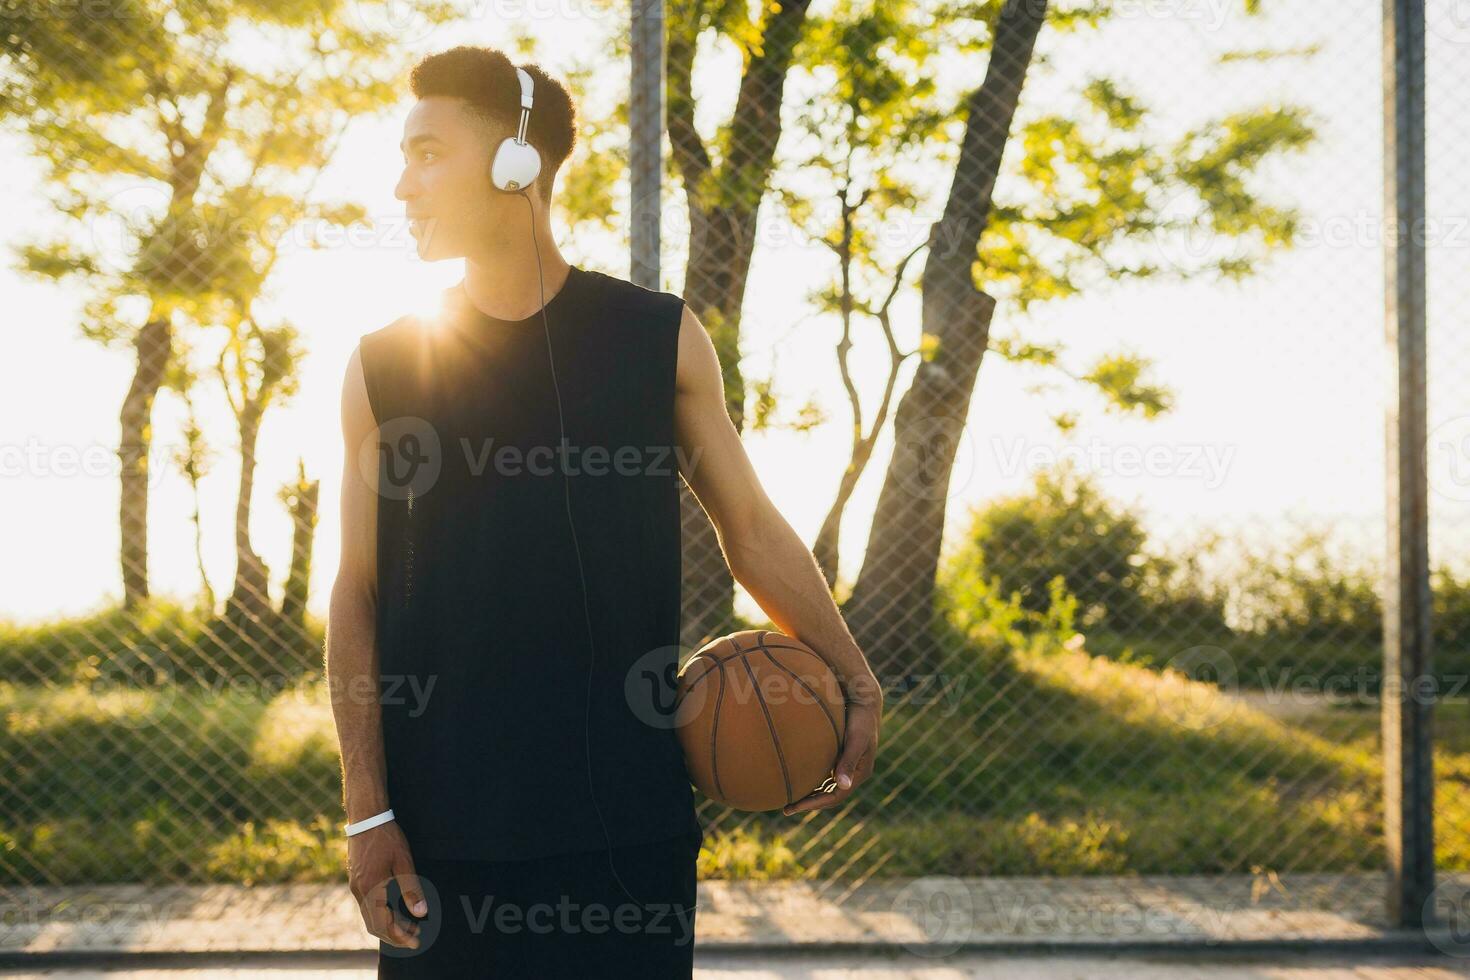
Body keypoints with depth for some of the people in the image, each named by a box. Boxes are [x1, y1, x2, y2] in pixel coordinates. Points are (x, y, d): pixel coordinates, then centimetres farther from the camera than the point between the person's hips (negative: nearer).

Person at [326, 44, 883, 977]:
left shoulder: (659, 339, 3)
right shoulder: (383, 368, 3)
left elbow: (752, 530, 9)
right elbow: (358, 594, 3)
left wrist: (855, 685, 5)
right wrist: (368, 813, -2)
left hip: (627, 814, 0)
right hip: (444, 830, 0)